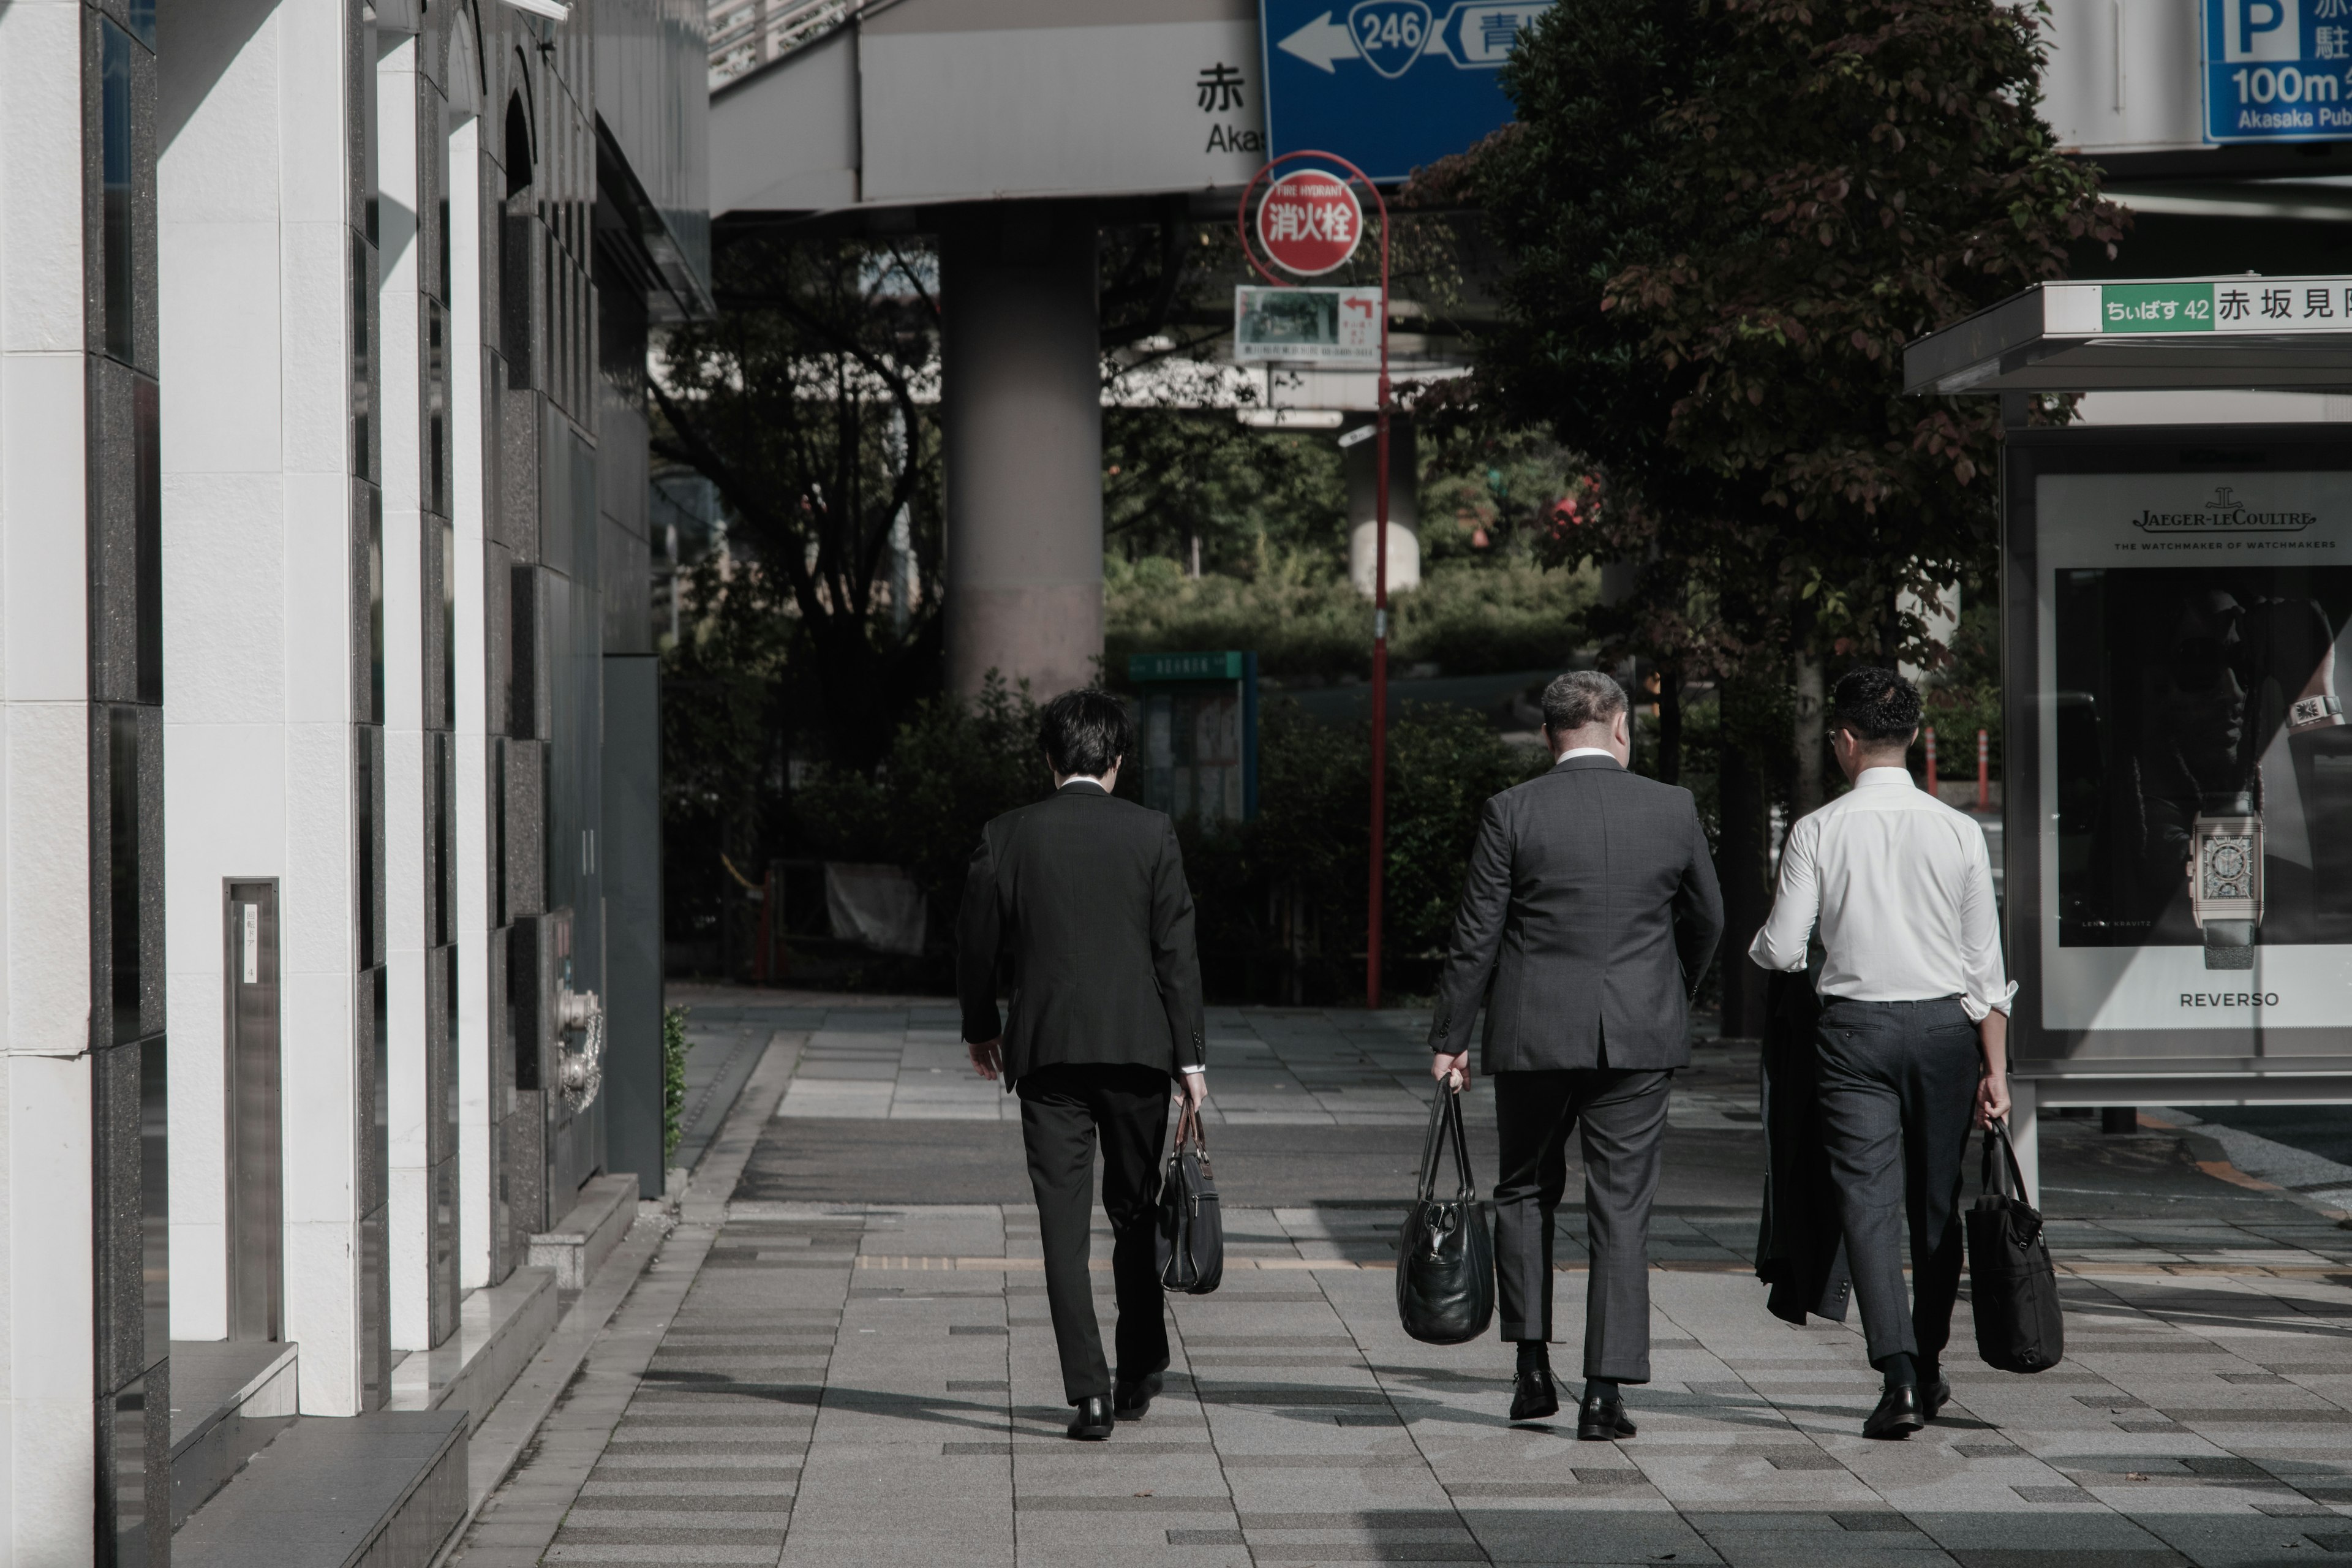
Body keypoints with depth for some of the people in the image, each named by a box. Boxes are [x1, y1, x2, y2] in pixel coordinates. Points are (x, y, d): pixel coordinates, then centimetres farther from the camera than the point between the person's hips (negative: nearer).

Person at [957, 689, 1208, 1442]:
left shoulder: (1007, 836, 0)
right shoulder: (1151, 833, -2)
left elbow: (975, 942, 6)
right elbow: (1177, 951, -3)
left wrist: (981, 1028, 22)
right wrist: (1190, 1056, 1)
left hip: (1046, 1050, 0)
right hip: (1137, 1048, 0)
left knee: (1064, 1225, -1)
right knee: (1136, 1214, 15)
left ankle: (1089, 1392, -10)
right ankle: (1139, 1378, 23)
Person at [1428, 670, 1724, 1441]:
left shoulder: (1512, 813, -5)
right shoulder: (1672, 809, 1)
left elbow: (1477, 935, -5)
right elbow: (1707, 920, 13)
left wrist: (1450, 1037, 3)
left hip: (1534, 1036, -1)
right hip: (1639, 1038, 1)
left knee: (1526, 1191, 17)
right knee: (1622, 1210, 3)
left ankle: (1533, 1364, 10)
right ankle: (1605, 1391, -2)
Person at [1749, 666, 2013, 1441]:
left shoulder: (1818, 832, -6)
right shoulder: (1958, 831, -1)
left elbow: (1781, 950, -6)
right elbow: (1985, 961, 0)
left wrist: (1763, 937, 18)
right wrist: (1995, 1067, 3)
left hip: (1855, 1027, -2)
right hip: (1945, 1026, 2)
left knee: (1869, 1202, -3)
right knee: (1936, 1202, 15)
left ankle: (1899, 1374, -18)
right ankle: (1927, 1368, 27)